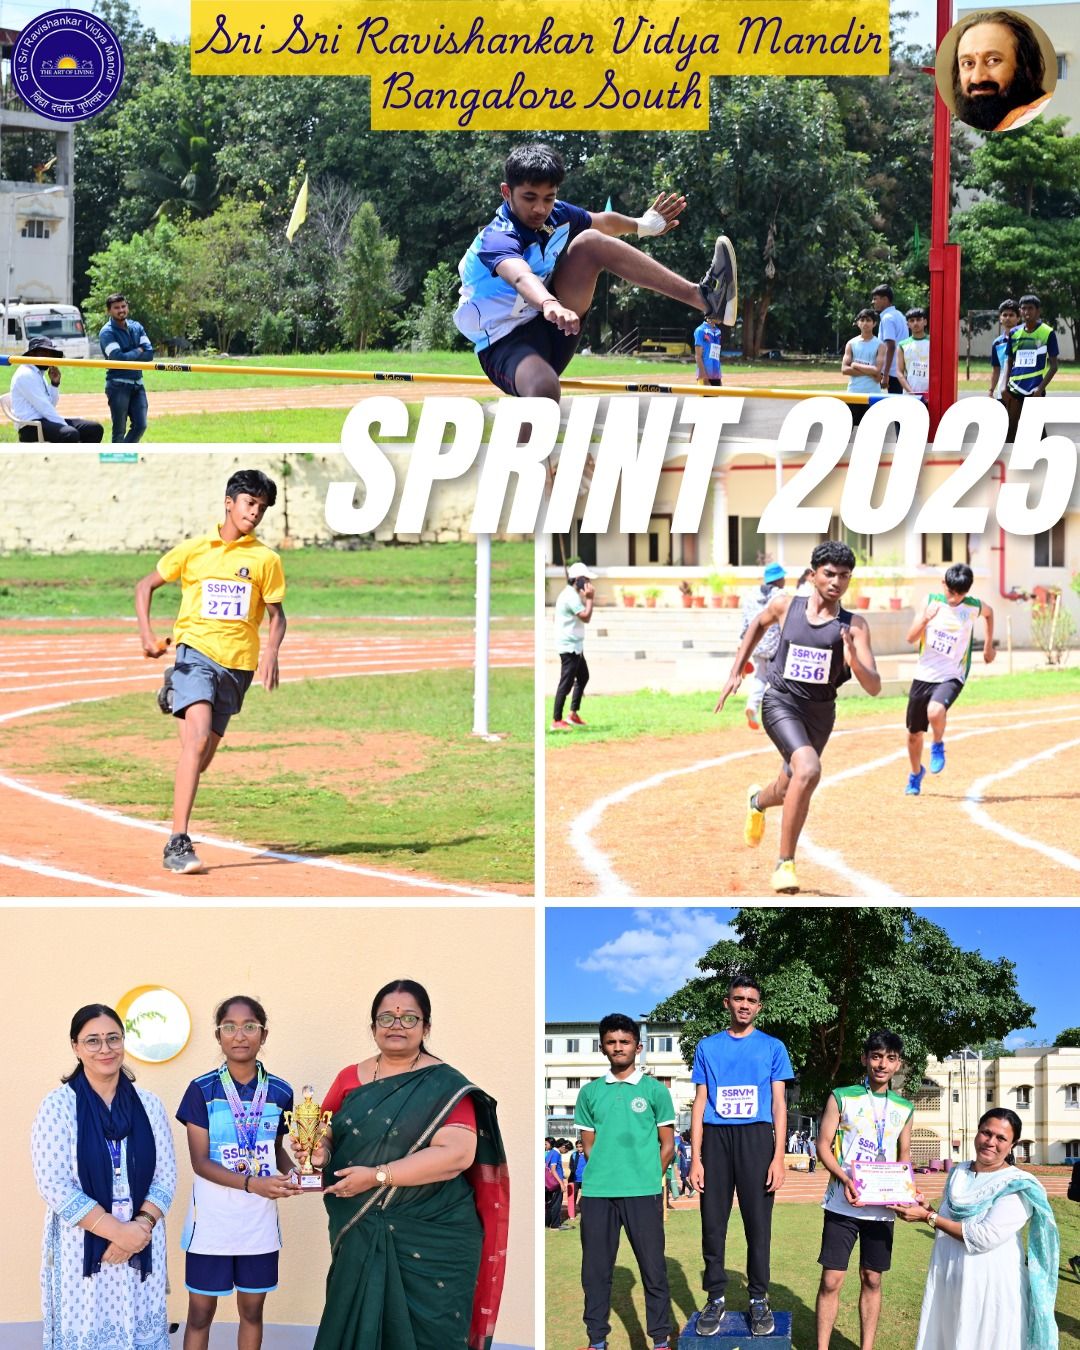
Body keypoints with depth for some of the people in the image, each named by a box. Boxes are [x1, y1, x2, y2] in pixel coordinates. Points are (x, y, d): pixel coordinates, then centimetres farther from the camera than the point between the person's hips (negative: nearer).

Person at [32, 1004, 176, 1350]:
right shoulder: (58, 1106, -6)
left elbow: (165, 1176, 5)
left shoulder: (148, 1104, 6)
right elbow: (53, 1184, -13)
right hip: (81, 1245, -3)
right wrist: (117, 1231, -17)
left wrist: (141, 1226, -13)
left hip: (142, 1243, 3)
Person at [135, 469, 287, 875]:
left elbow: (277, 614, 10)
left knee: (202, 759, 8)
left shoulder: (266, 559, 6)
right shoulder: (193, 550, 4)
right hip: (195, 653, -3)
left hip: (236, 665, 3)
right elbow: (145, 585, 12)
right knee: (198, 739, -23)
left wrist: (271, 652, -11)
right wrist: (147, 635, -2)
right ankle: (178, 845, -27)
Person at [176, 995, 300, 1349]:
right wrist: (253, 1183, -25)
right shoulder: (202, 1090, -8)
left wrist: (292, 1173, -10)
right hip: (211, 1222, -3)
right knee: (200, 1312, 5)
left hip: (260, 1223, 3)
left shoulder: (280, 1092, 0)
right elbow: (200, 1162, -12)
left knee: (252, 1309, 12)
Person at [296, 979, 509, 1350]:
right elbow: (323, 1136, 13)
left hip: (430, 1238, -4)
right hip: (358, 1234, 4)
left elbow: (457, 1153, -17)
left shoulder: (446, 1085, -5)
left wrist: (378, 1176, -20)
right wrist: (318, 1152, -12)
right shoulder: (349, 1079, 10)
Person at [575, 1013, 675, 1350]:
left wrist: (649, 1181, -3)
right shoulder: (590, 1092, 12)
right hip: (597, 1193, 3)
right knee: (595, 1268, 4)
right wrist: (603, 1174, 2)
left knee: (653, 1267, -2)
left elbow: (667, 1145, 6)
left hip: (643, 1193, -3)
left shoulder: (654, 1090, 5)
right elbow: (588, 1145, 15)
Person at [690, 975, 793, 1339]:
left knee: (758, 1223, -1)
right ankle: (716, 1298, 7)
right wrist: (696, 1157, 0)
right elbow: (700, 1103, 9)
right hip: (715, 1136, 1)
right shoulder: (708, 1047, 11)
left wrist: (778, 1157, -5)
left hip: (756, 1137, -1)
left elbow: (778, 1103, 6)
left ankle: (759, 1300, 5)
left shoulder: (772, 1047, 8)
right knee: (713, 1222, 0)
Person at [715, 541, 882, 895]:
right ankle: (785, 863, -19)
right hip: (781, 703, -3)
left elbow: (874, 687, -14)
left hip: (820, 713, 3)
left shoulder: (853, 626, -9)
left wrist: (854, 660, -34)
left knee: (788, 791, 19)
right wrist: (735, 673, 17)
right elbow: (758, 624, 19)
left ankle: (758, 800, 59)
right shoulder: (785, 605, -5)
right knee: (808, 771, -29)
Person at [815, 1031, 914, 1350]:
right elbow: (823, 1144, -2)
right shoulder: (842, 1098, 0)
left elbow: (904, 1155, 17)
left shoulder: (904, 1109, 10)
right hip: (842, 1204, -3)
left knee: (872, 1279, 8)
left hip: (881, 1207, 3)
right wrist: (845, 1179, -18)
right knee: (831, 1280, -4)